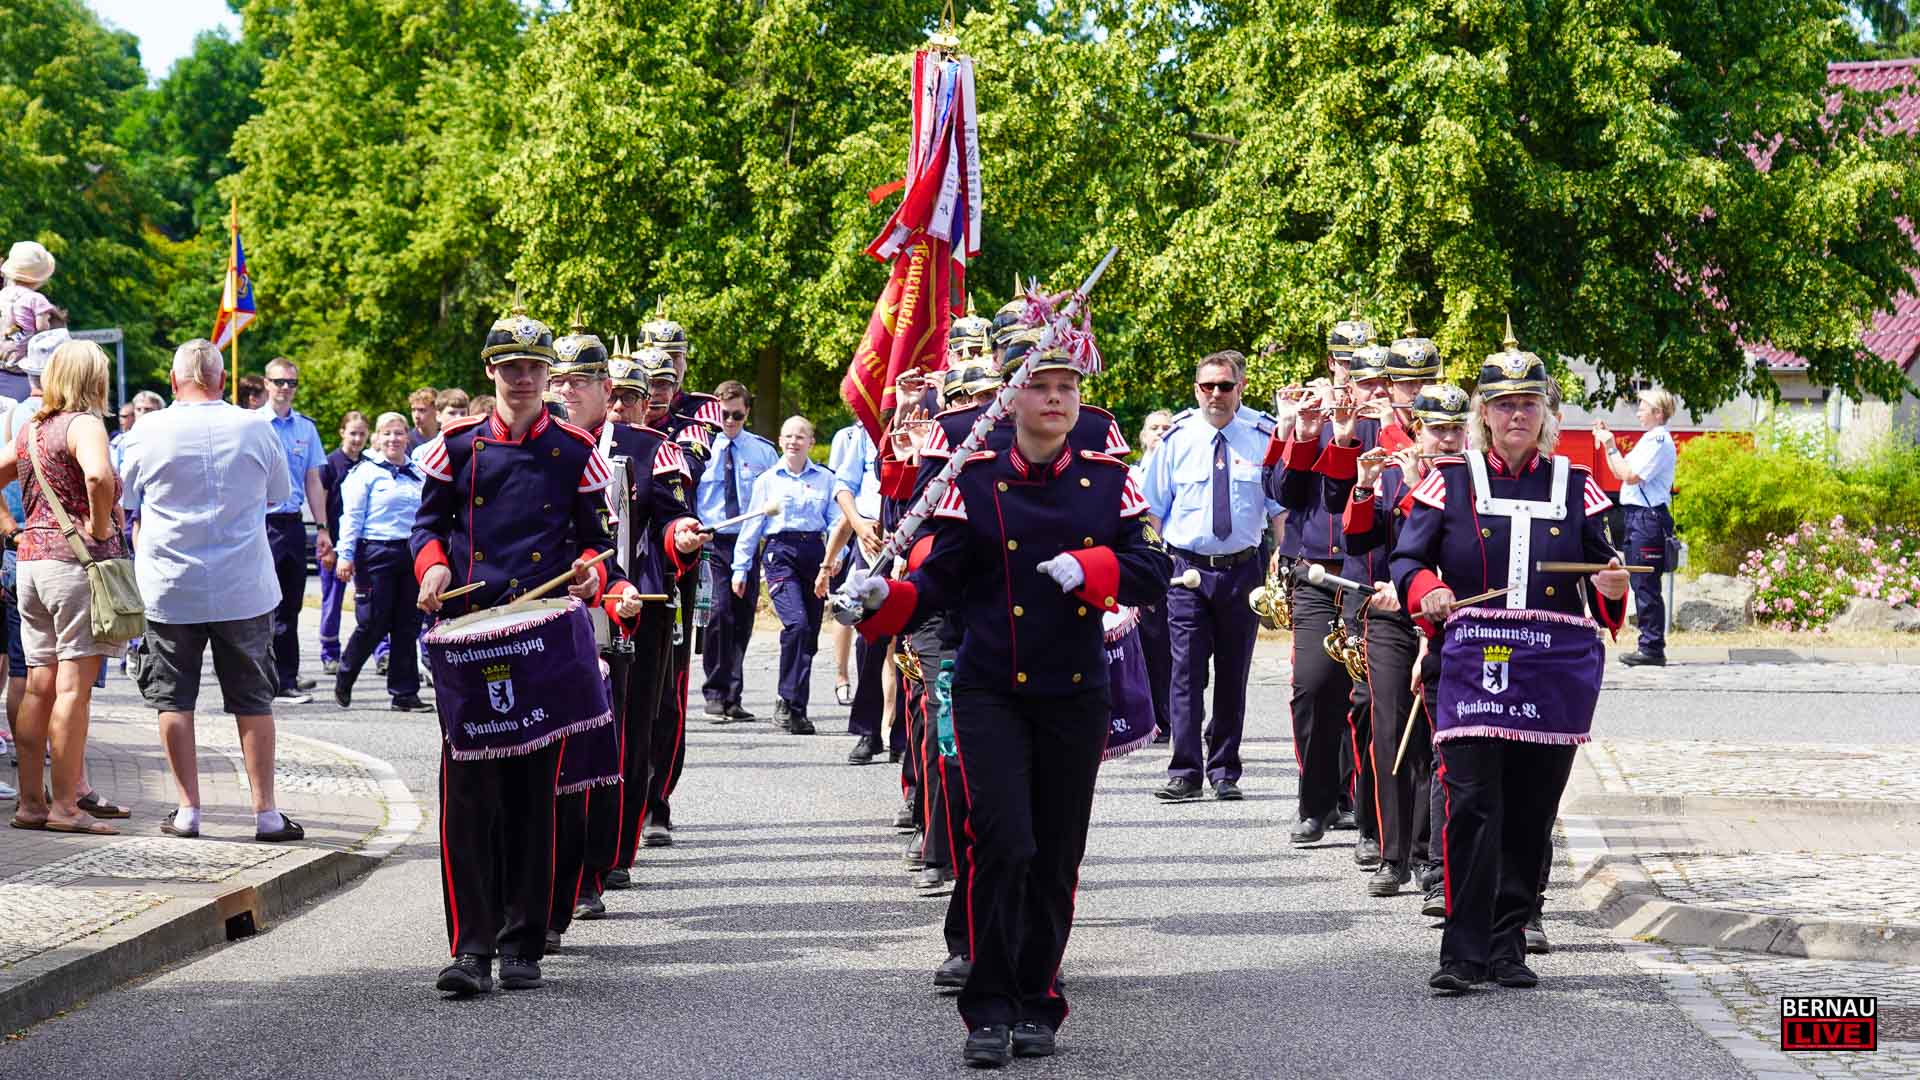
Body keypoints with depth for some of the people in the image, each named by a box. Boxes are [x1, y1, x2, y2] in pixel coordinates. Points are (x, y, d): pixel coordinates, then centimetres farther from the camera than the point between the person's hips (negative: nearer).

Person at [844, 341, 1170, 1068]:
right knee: (1004, 844, -14)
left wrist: (1088, 564, -18)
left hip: (1077, 695, 2)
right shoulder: (977, 480, -1)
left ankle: (1037, 1004, 21)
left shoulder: (1109, 481, 3)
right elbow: (941, 581, 0)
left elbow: (1154, 571, -2)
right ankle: (990, 1011, -5)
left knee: (1056, 859, 8)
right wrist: (882, 598, -18)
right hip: (991, 694, -2)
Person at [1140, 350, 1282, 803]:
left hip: (1242, 568, 1)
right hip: (1187, 568, -1)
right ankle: (1185, 773, -5)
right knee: (1187, 673, -7)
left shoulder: (1263, 437, 0)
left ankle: (1225, 773, 15)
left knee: (1233, 676, 8)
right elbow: (1152, 508, 6)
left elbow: (1279, 509, 5)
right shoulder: (1177, 437, 2)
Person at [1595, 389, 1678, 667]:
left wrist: (1610, 445, -10)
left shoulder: (1659, 441, -12)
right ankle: (1649, 645, 17)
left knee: (1646, 586, -8)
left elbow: (1630, 475, -18)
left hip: (1648, 517, -10)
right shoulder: (1651, 440, 19)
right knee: (1642, 584, 13)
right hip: (1638, 516, 10)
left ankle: (1652, 648, -6)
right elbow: (1621, 471, 22)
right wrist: (1607, 441, 16)